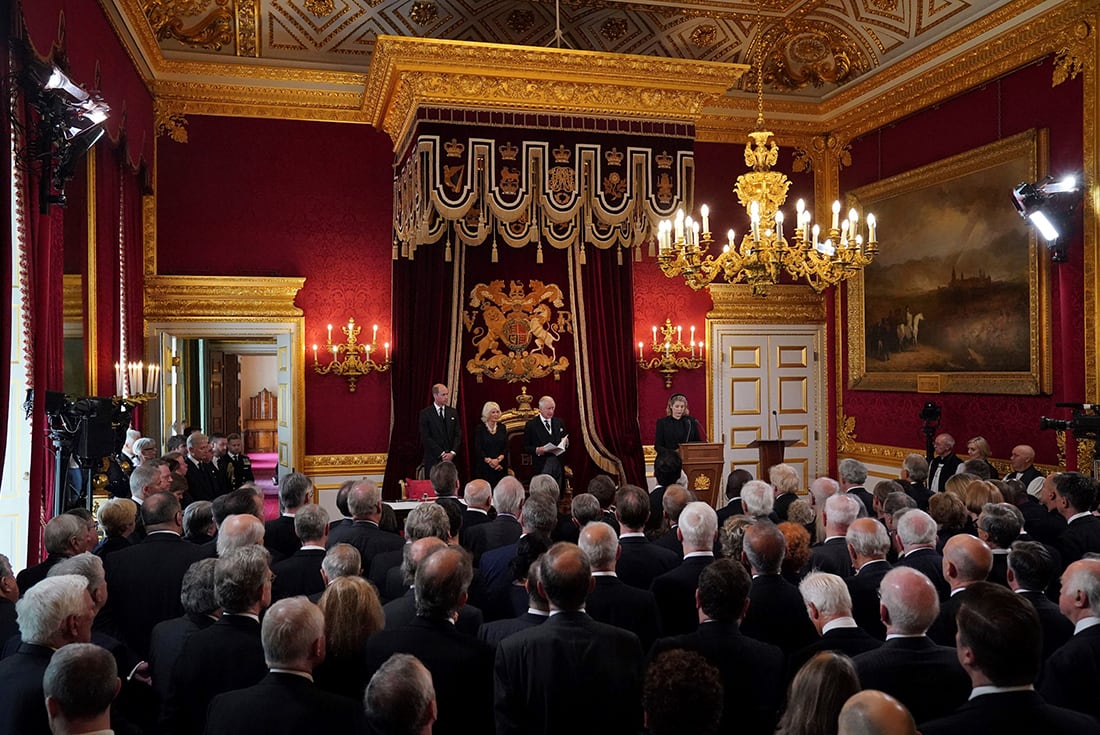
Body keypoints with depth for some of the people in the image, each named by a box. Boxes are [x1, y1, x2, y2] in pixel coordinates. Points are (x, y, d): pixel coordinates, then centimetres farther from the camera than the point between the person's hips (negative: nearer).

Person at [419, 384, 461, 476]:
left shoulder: (453, 412, 11)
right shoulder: (425, 413, -1)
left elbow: (458, 434, 8)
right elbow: (425, 437, -7)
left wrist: (452, 453, -6)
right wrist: (442, 454, -11)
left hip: (451, 458, 3)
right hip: (433, 459, -3)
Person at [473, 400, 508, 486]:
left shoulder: (502, 427, 10)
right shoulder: (480, 428, 1)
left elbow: (506, 447, 4)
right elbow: (478, 449, -5)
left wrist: (498, 459, -12)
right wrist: (490, 461, -14)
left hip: (500, 468, 3)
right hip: (484, 468, -3)